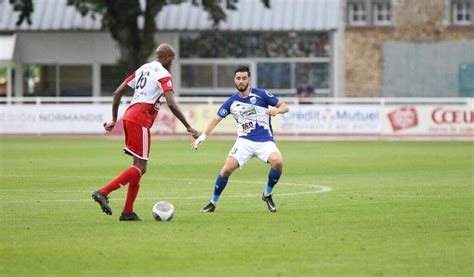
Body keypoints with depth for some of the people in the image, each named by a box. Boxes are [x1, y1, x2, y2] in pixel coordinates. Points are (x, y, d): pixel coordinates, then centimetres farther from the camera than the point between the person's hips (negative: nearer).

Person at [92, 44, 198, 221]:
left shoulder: (143, 69, 20)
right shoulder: (164, 75, -4)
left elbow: (118, 92, 20)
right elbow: (171, 104, -16)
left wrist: (114, 119, 25)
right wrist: (188, 127, -12)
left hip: (129, 117, 9)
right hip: (140, 121, -9)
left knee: (138, 166, 13)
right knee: (140, 168, -8)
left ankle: (128, 212, 10)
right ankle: (103, 193, -19)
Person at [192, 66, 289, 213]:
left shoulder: (261, 95, -3)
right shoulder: (232, 102, 3)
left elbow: (284, 106, 1)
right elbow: (216, 119, 10)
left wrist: (277, 110, -23)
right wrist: (202, 136, -2)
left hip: (264, 141, -2)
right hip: (245, 141, 2)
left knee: (278, 162, -29)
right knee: (227, 169, -16)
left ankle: (267, 194, -3)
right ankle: (213, 203, 5)